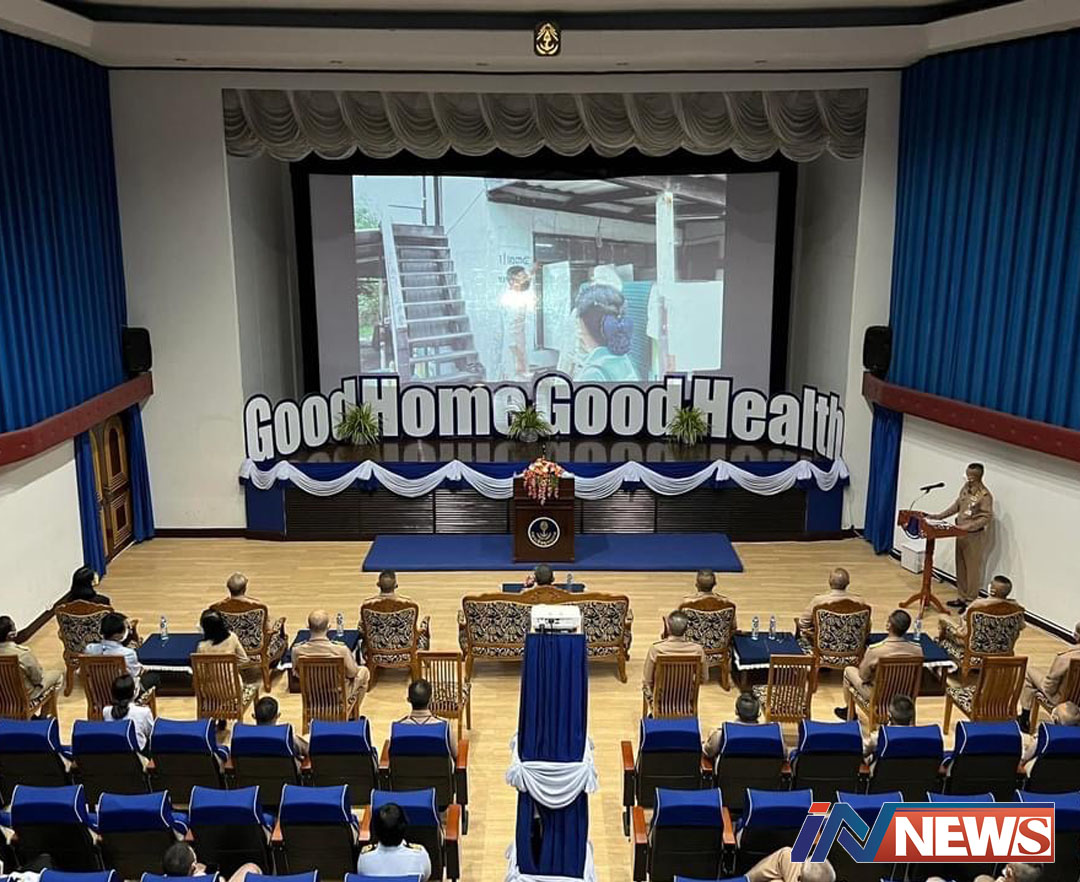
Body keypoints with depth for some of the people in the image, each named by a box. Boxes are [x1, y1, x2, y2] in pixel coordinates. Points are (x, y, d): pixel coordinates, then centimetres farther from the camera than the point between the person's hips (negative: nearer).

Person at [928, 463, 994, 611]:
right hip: (961, 534, 8)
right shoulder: (966, 488, 4)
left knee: (973, 569, 4)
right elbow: (957, 505, 15)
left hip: (974, 536, -8)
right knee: (961, 568, 16)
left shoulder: (985, 495, -20)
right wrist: (939, 516, 9)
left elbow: (987, 517, -22)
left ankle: (971, 602, 14)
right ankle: (962, 598, 28)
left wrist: (968, 526, -29)